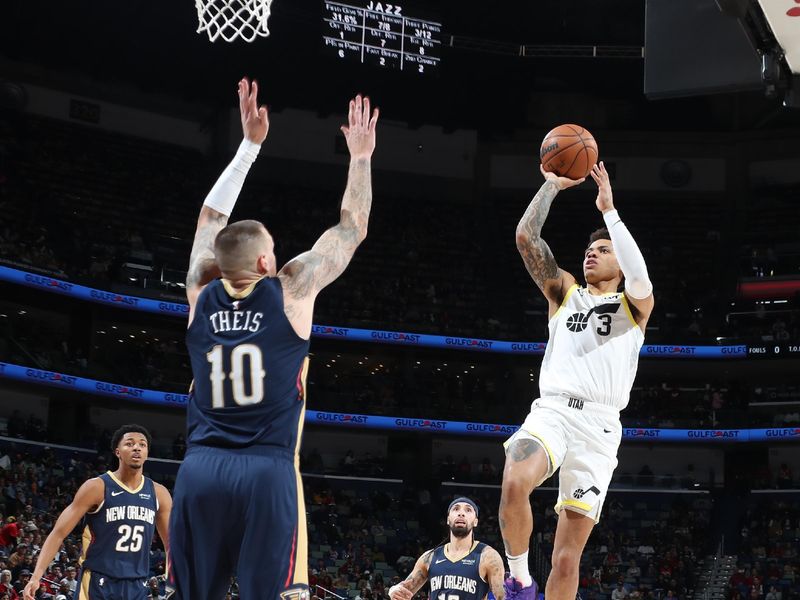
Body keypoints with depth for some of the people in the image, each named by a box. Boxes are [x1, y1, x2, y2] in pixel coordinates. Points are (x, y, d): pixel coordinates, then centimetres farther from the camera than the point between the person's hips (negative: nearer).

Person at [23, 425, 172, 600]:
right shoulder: (97, 487, -8)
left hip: (136, 585, 5)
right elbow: (58, 533, -10)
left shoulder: (158, 493, 5)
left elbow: (171, 542, 14)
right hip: (98, 583, -5)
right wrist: (36, 577, -20)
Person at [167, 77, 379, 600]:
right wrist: (360, 155, 27)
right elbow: (352, 227, 14)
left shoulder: (202, 294, 12)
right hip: (266, 472, -4)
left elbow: (212, 216, 28)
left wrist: (250, 144, 33)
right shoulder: (291, 290, 2)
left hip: (200, 470, 4)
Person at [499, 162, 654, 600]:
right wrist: (553, 185, 7)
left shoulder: (635, 305, 14)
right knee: (514, 484, -33)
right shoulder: (564, 292, 22)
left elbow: (638, 273, -10)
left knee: (566, 561, -6)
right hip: (552, 411, 1)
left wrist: (608, 209, -8)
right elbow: (525, 236, 10)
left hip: (598, 425, -1)